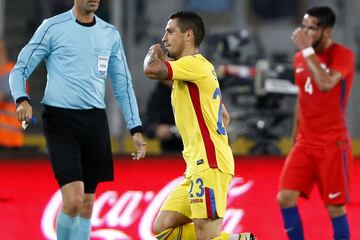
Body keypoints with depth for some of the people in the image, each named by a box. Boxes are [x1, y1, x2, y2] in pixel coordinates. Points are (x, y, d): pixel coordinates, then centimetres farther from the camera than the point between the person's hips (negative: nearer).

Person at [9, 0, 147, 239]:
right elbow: (20, 69, -1)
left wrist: (136, 128, 10)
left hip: (95, 121, 5)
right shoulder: (53, 27, -2)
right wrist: (22, 100, -21)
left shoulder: (110, 34, 12)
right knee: (73, 200, -17)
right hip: (61, 119, -5)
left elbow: (123, 84, 17)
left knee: (87, 204, 7)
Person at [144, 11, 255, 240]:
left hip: (209, 165, -10)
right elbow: (225, 117, 29)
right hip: (199, 165, 10)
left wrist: (153, 54, -2)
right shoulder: (202, 68, 21)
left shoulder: (195, 64, -10)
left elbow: (152, 69, -25)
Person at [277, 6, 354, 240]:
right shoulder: (300, 58, 9)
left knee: (335, 207, -2)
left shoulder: (343, 55, -12)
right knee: (286, 198, -5)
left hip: (333, 145, -6)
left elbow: (325, 84, -31)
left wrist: (308, 50, -26)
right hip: (305, 143, 6)